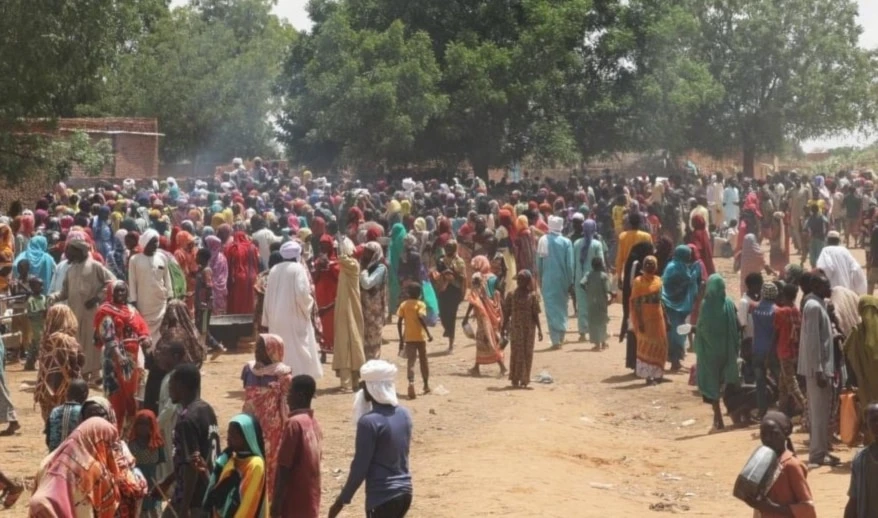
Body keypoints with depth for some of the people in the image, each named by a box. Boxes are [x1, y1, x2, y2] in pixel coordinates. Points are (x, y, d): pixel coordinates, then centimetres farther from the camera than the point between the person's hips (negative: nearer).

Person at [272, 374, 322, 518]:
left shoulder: (294, 423, -17)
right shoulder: (314, 423, 10)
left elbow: (284, 467, -18)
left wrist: (276, 504, -16)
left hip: (295, 502, -8)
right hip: (310, 501, 8)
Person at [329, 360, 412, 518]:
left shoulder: (369, 422, -18)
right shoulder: (404, 415, 5)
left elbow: (360, 466, -15)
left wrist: (342, 500, -5)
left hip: (382, 496, -8)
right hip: (404, 491, 8)